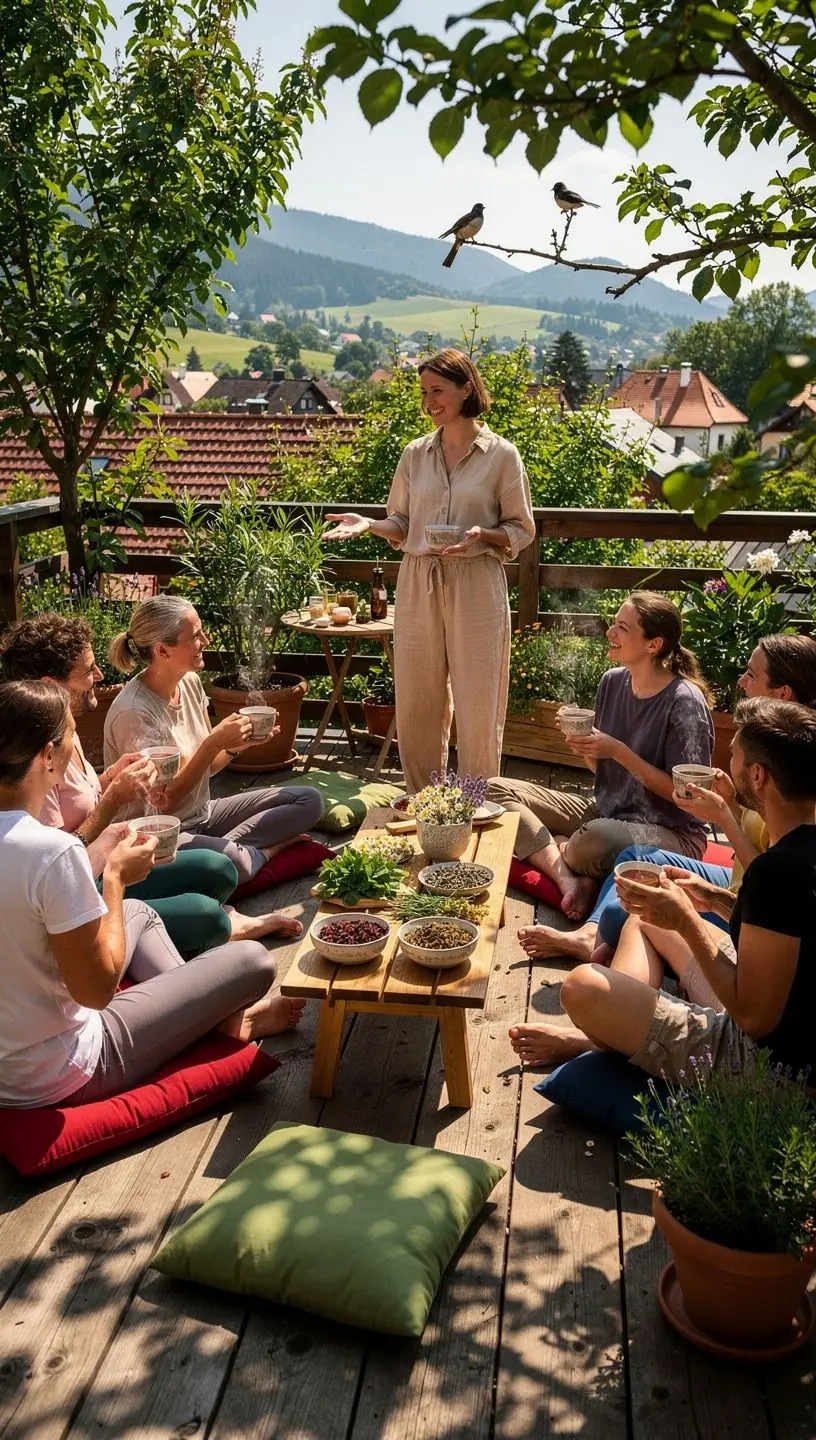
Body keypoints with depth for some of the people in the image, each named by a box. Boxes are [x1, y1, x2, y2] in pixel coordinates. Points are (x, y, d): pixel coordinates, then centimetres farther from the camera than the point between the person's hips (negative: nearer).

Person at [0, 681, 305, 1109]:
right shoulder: (54, 852, -30)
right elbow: (97, 988, -23)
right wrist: (114, 878, -13)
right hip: (55, 1081, -8)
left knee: (137, 912, 27)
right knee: (252, 960, 1)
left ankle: (218, 1014, 29)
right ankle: (220, 1018, 32)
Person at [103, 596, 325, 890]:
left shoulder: (190, 683, 1)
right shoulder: (133, 712, -23)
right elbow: (163, 802, -20)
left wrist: (236, 745, -12)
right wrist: (214, 743, -26)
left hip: (202, 814, 8)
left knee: (309, 801, -2)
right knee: (232, 862, -39)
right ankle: (266, 848, -6)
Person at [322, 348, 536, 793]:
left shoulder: (501, 455, -2)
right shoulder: (415, 454, 9)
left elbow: (522, 530, 1)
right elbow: (402, 524, 12)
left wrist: (484, 535, -17)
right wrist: (368, 525, -6)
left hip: (476, 585, -3)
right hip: (418, 584, 4)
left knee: (476, 703, 1)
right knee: (415, 701, 8)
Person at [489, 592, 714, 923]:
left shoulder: (684, 702, -17)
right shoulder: (613, 681, 4)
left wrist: (618, 751, -21)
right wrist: (585, 745, -10)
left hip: (671, 831, -8)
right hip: (605, 810, 8)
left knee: (594, 839, -42)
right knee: (498, 790, -5)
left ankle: (561, 853, -6)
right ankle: (570, 880, -22)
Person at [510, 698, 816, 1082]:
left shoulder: (778, 869, -30)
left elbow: (755, 1016, -26)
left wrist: (686, 921, -20)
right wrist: (712, 898, 6)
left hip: (760, 1059, -9)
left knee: (581, 988, -13)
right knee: (646, 919, 21)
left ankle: (600, 1038, 21)